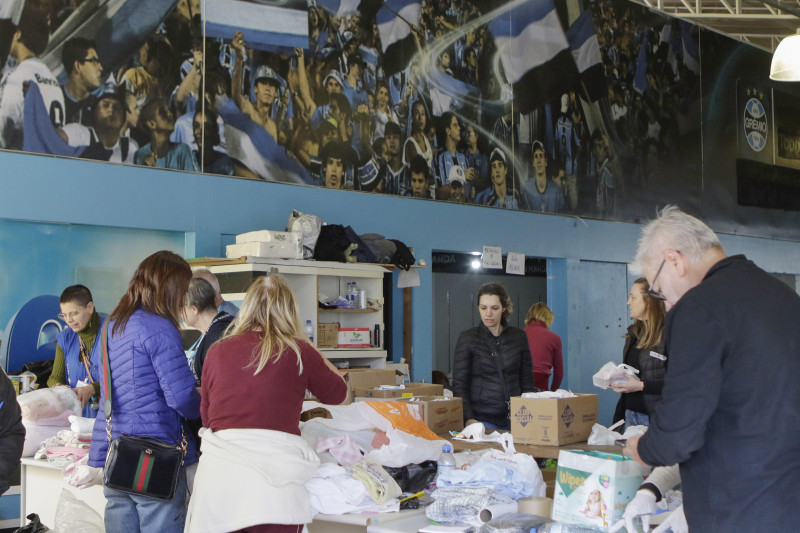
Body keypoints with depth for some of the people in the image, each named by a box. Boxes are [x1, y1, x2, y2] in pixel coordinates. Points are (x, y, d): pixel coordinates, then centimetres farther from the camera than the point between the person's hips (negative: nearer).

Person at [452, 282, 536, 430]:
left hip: (514, 419, 2)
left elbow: (527, 382, 13)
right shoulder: (467, 339, 1)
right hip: (482, 419, -2)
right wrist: (468, 418, -14)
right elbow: (459, 384, -2)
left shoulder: (518, 337, 9)